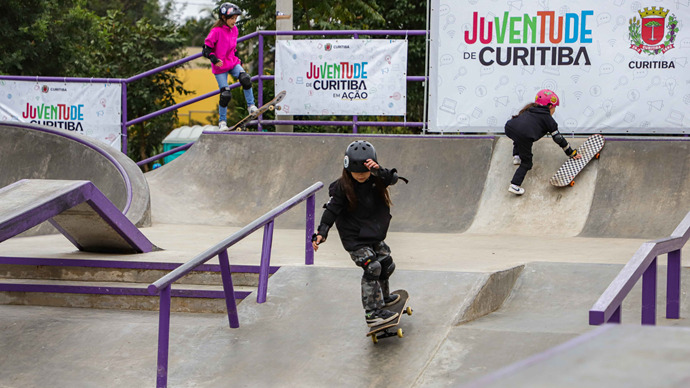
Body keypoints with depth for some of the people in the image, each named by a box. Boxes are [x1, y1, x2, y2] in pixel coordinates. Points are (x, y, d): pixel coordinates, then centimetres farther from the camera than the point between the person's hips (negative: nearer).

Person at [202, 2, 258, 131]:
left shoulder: (234, 30, 5)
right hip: (220, 67, -5)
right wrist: (214, 59, -28)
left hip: (233, 63, 5)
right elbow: (206, 48, -14)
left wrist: (237, 58, 16)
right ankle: (222, 122, 9)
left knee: (246, 79, -23)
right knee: (225, 95, -7)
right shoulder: (216, 31, -16)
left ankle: (251, 106, -9)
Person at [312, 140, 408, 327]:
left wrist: (379, 171, -45)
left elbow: (393, 178, -26)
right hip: (354, 238, -5)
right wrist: (322, 232, -23)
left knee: (386, 263, 16)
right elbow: (332, 209, -13)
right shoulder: (343, 187, -16)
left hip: (374, 234, 6)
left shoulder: (377, 179, -8)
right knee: (372, 267, -18)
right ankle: (372, 313, -14)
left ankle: (384, 297, 44)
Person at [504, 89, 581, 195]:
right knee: (526, 163, 10)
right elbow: (558, 138, 21)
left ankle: (516, 156, 31)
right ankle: (515, 185, 0)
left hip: (509, 128, 5)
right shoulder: (548, 119, 19)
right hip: (524, 136, -5)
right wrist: (571, 153, 31)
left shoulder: (529, 110, 32)